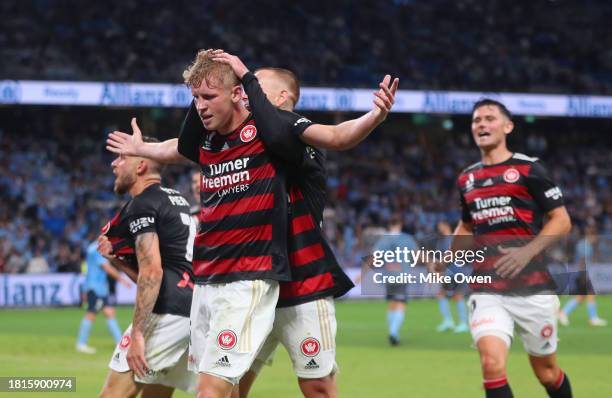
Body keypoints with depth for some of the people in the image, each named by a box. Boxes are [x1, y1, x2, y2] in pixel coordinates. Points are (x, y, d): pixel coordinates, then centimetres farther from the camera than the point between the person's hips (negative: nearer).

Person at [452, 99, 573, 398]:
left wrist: (527, 252, -17)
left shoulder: (528, 168, -2)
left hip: (532, 287, -2)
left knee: (546, 371, 7)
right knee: (492, 363, -19)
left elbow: (562, 221, -3)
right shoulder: (466, 179, 12)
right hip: (486, 291, 3)